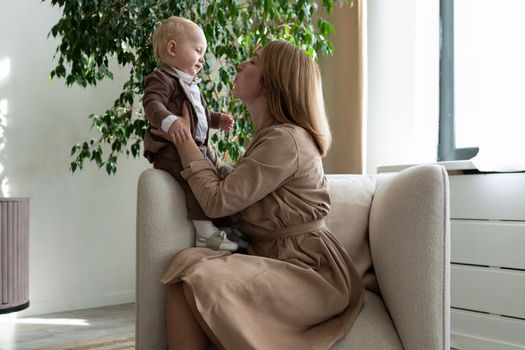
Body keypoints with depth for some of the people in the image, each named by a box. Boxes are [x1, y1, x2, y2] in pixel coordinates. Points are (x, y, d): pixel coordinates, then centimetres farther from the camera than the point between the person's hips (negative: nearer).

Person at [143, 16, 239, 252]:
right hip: (172, 149, -11)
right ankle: (205, 233, -22)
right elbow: (152, 104, -29)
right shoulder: (162, 79, -10)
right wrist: (170, 121, -47)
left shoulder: (190, 84, 24)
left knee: (222, 172, 15)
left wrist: (217, 120, 25)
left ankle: (225, 221, 26)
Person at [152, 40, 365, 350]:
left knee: (203, 280, -27)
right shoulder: (270, 136, 15)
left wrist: (184, 139, -3)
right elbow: (233, 189, 13)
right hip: (274, 258, 9)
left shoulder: (285, 140, -16)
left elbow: (218, 201, -15)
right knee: (188, 261, -14)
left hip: (310, 268, -9)